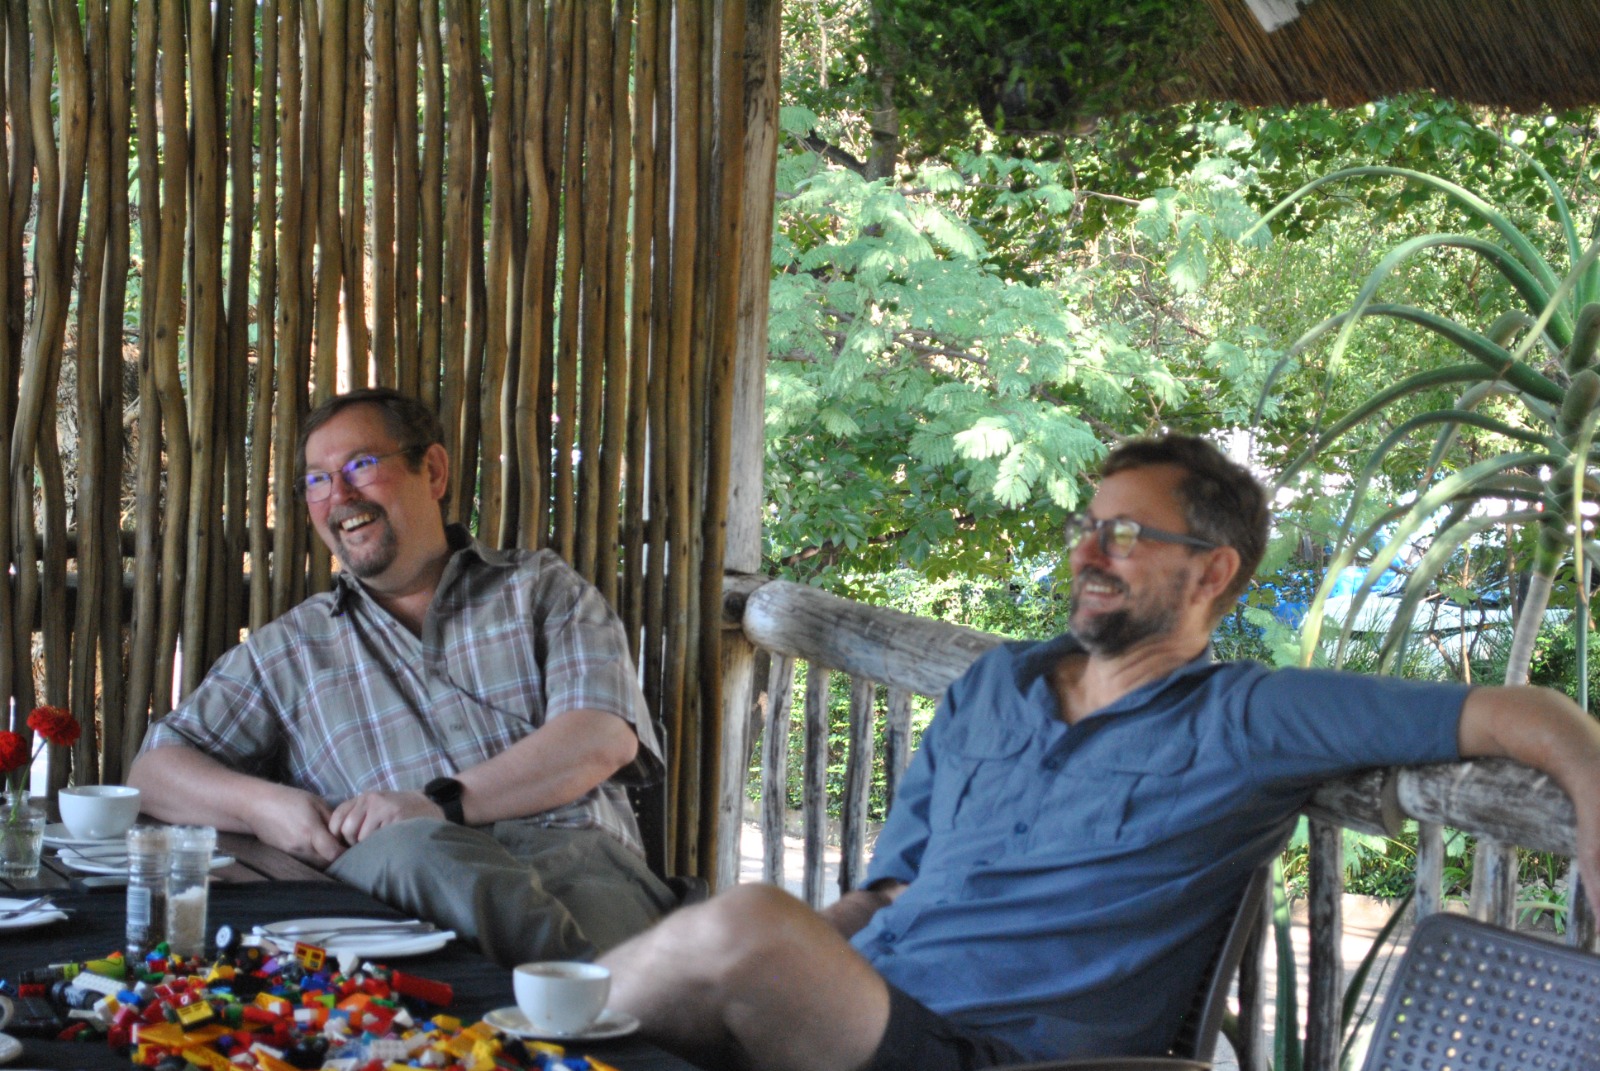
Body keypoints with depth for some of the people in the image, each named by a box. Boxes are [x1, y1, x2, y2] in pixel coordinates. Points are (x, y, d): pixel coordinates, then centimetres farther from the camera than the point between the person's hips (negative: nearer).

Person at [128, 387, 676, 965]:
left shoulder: (543, 588, 20)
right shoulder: (289, 650, 26)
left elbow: (605, 737, 2)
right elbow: (155, 770, 22)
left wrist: (443, 802, -12)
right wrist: (260, 804, -2)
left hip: (570, 849, -1)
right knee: (409, 845, -39)